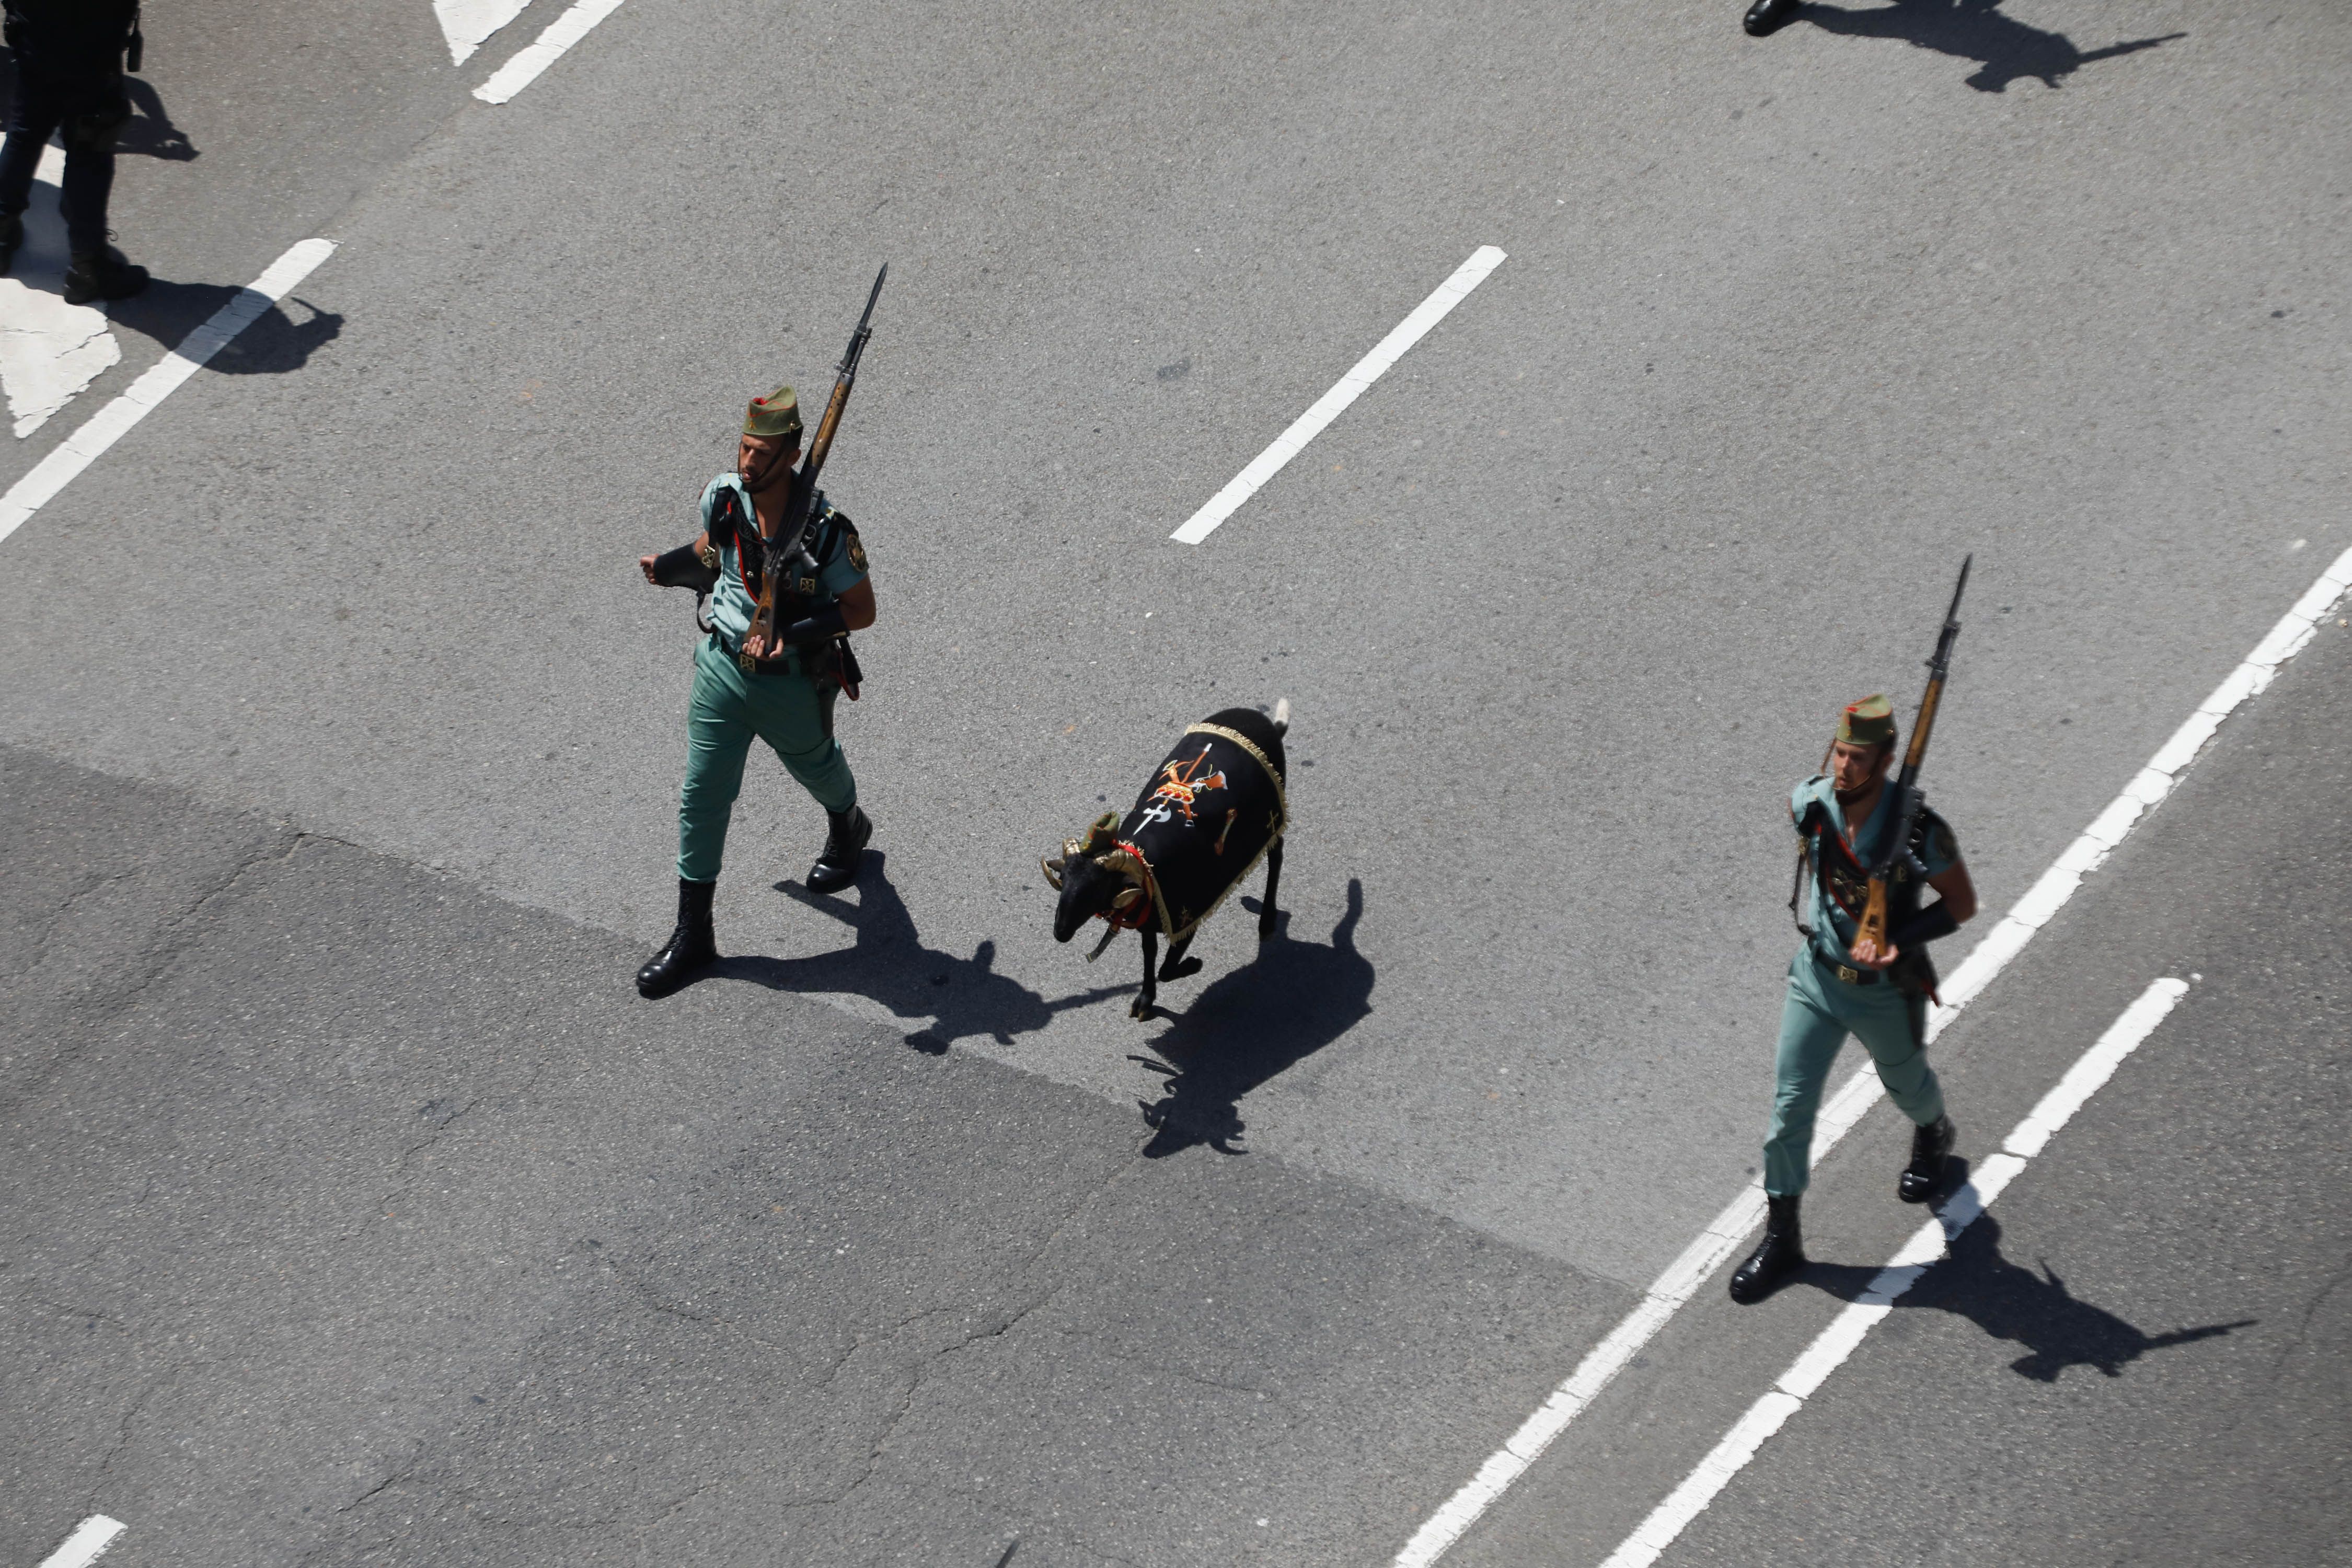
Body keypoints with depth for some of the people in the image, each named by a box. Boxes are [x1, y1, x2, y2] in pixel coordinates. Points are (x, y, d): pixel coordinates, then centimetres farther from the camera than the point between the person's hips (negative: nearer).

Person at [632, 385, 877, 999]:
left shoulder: (825, 530, -28)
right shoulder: (723, 497, -13)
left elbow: (861, 609, -20)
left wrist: (791, 635, -30)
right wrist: (666, 568, 18)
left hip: (792, 683, -3)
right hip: (723, 666, 3)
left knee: (815, 765, 26)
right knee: (702, 794, 3)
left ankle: (846, 830, 62)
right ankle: (693, 934, 13)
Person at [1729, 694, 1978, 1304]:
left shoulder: (1919, 831, -29)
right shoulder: (1808, 802, -17)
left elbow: (1962, 903, -16)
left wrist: (1899, 941, -28)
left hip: (1885, 989, -2)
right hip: (1817, 976, 3)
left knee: (1906, 1085, 25)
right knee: (1789, 1104, 1)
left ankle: (1932, 1136, 62)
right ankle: (1781, 1235, 14)